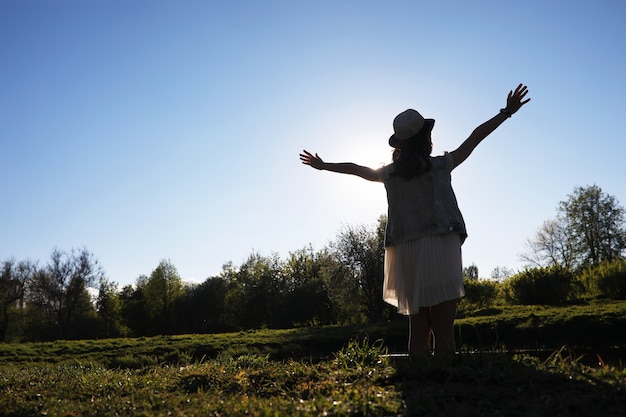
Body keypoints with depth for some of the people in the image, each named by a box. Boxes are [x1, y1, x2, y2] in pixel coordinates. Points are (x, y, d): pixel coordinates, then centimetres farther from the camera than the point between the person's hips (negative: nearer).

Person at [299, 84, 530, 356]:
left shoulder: (390, 172, 11)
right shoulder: (441, 165, 2)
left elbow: (354, 168, 25)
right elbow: (475, 137, 8)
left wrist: (322, 165, 41)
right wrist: (507, 112, 17)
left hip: (406, 252, 4)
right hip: (439, 248, -4)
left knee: (418, 329, 10)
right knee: (444, 331, -5)